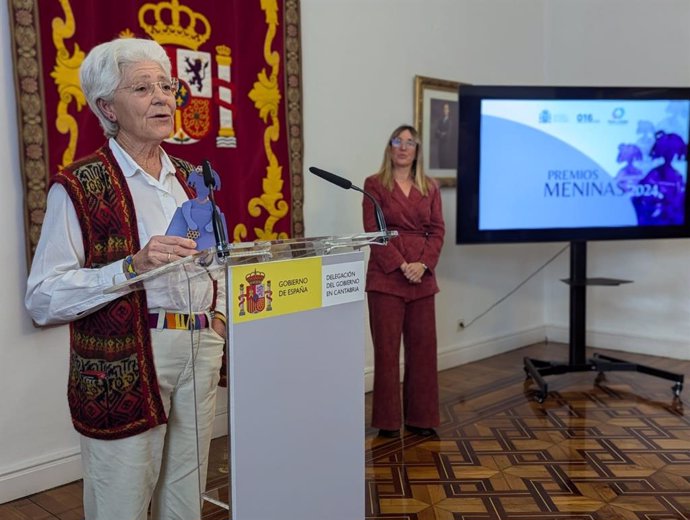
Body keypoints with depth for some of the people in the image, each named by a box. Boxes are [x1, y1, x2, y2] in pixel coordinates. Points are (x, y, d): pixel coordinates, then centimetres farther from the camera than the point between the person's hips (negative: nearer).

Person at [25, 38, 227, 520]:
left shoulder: (189, 177, 11)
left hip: (200, 351, 6)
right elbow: (43, 298, -14)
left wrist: (218, 313, 8)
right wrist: (133, 266, -25)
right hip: (121, 366, -5)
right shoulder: (79, 186, -7)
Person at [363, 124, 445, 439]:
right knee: (387, 349, 1)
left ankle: (420, 418, 19)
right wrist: (401, 266, -14)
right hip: (386, 276, -3)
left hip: (422, 277, 4)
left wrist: (423, 265, -9)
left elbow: (437, 230, 7)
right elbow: (373, 231, -6)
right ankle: (387, 421, 11)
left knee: (423, 348, 7)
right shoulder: (375, 184, 1)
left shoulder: (430, 187, 12)